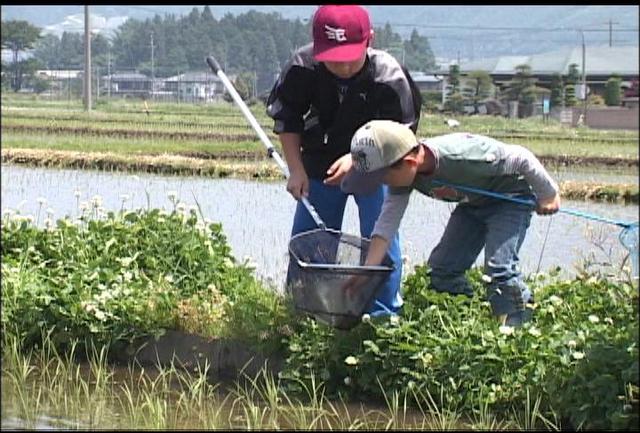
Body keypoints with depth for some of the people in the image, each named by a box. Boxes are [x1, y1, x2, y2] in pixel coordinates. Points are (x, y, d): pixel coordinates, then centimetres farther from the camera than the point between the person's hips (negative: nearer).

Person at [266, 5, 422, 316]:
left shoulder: (389, 76, -28)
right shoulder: (302, 68, -22)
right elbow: (285, 119, -6)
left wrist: (356, 158, -32)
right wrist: (296, 171, -9)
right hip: (320, 165, 3)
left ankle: (383, 316, 3)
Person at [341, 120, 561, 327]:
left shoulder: (464, 157, -41)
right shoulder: (402, 173, -20)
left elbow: (521, 158, -29)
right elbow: (387, 222, -17)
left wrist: (547, 196, -14)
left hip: (510, 198, -7)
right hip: (472, 204, 8)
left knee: (499, 268, -24)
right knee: (441, 267, 2)